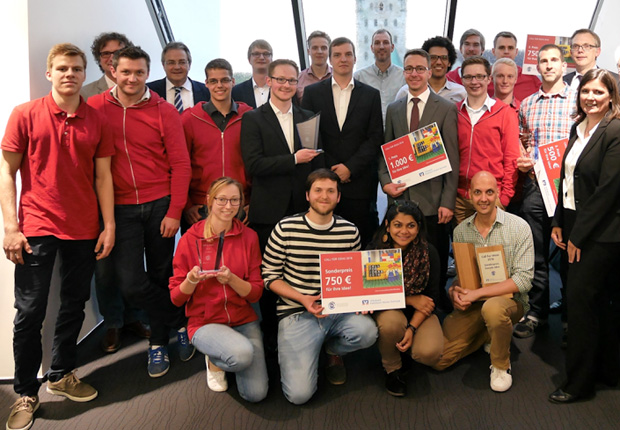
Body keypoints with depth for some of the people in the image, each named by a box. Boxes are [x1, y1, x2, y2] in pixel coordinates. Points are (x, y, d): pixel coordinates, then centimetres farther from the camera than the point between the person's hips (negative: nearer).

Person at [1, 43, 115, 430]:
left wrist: (109, 226, 2)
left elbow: (103, 176, 7)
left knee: (74, 307, 14)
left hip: (84, 231, 3)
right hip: (37, 229, -3)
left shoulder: (96, 120, 5)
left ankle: (61, 375, 32)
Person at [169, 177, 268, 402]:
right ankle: (214, 361, 4)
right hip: (205, 322, -2)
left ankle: (222, 356, 18)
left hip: (244, 319, 2)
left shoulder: (248, 236, -2)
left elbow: (256, 293, -3)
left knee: (256, 393, -13)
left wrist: (232, 279, -22)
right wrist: (191, 281, -25)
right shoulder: (190, 239, -6)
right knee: (243, 353, -34)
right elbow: (176, 298, -4)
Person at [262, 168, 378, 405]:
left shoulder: (350, 231, 2)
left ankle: (333, 350, 7)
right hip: (296, 313, -3)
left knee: (367, 331, -31)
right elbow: (270, 276, -2)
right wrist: (303, 299, -16)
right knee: (299, 394, -16)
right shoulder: (285, 229, -7)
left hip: (338, 310, 3)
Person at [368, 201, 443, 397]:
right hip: (386, 310, -1)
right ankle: (393, 369, -5)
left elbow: (432, 296, -7)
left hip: (419, 314, 1)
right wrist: (410, 299, -17)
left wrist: (412, 328, -19)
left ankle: (405, 342, 11)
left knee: (430, 353, -27)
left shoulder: (428, 252, -9)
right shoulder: (375, 250, -10)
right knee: (391, 322, -37)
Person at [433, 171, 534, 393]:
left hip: (509, 298, -4)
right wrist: (455, 291, -14)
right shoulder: (461, 231, 3)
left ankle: (501, 366, -10)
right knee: (437, 358, -9)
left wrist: (477, 293, -22)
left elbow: (523, 279, -16)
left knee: (492, 308, -40)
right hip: (471, 306, 4)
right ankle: (487, 335, 19)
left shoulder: (518, 227, -9)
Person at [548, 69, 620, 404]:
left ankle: (578, 382, 7)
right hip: (575, 228, 8)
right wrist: (559, 222, 8)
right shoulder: (579, 129, 11)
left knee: (579, 298, -6)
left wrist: (578, 235, -15)